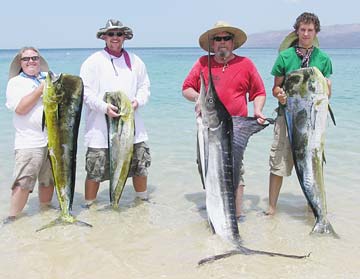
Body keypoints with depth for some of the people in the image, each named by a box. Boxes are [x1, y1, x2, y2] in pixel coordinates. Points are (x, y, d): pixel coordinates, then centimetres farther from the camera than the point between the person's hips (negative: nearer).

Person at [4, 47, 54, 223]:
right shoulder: (15, 83, 2)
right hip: (30, 141, -4)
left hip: (54, 138, 4)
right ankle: (12, 217, 3)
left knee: (49, 179, 14)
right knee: (23, 183, -8)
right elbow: (20, 108, -12)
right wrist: (40, 90, -13)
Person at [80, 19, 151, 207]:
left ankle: (143, 199, 33)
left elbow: (144, 86, 14)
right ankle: (88, 205, 18)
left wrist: (138, 101, -7)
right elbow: (86, 92, -8)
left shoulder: (135, 61, 12)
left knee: (141, 166, 13)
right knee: (95, 171, 1)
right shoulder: (93, 62, -2)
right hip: (100, 129, -4)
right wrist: (104, 107, -22)